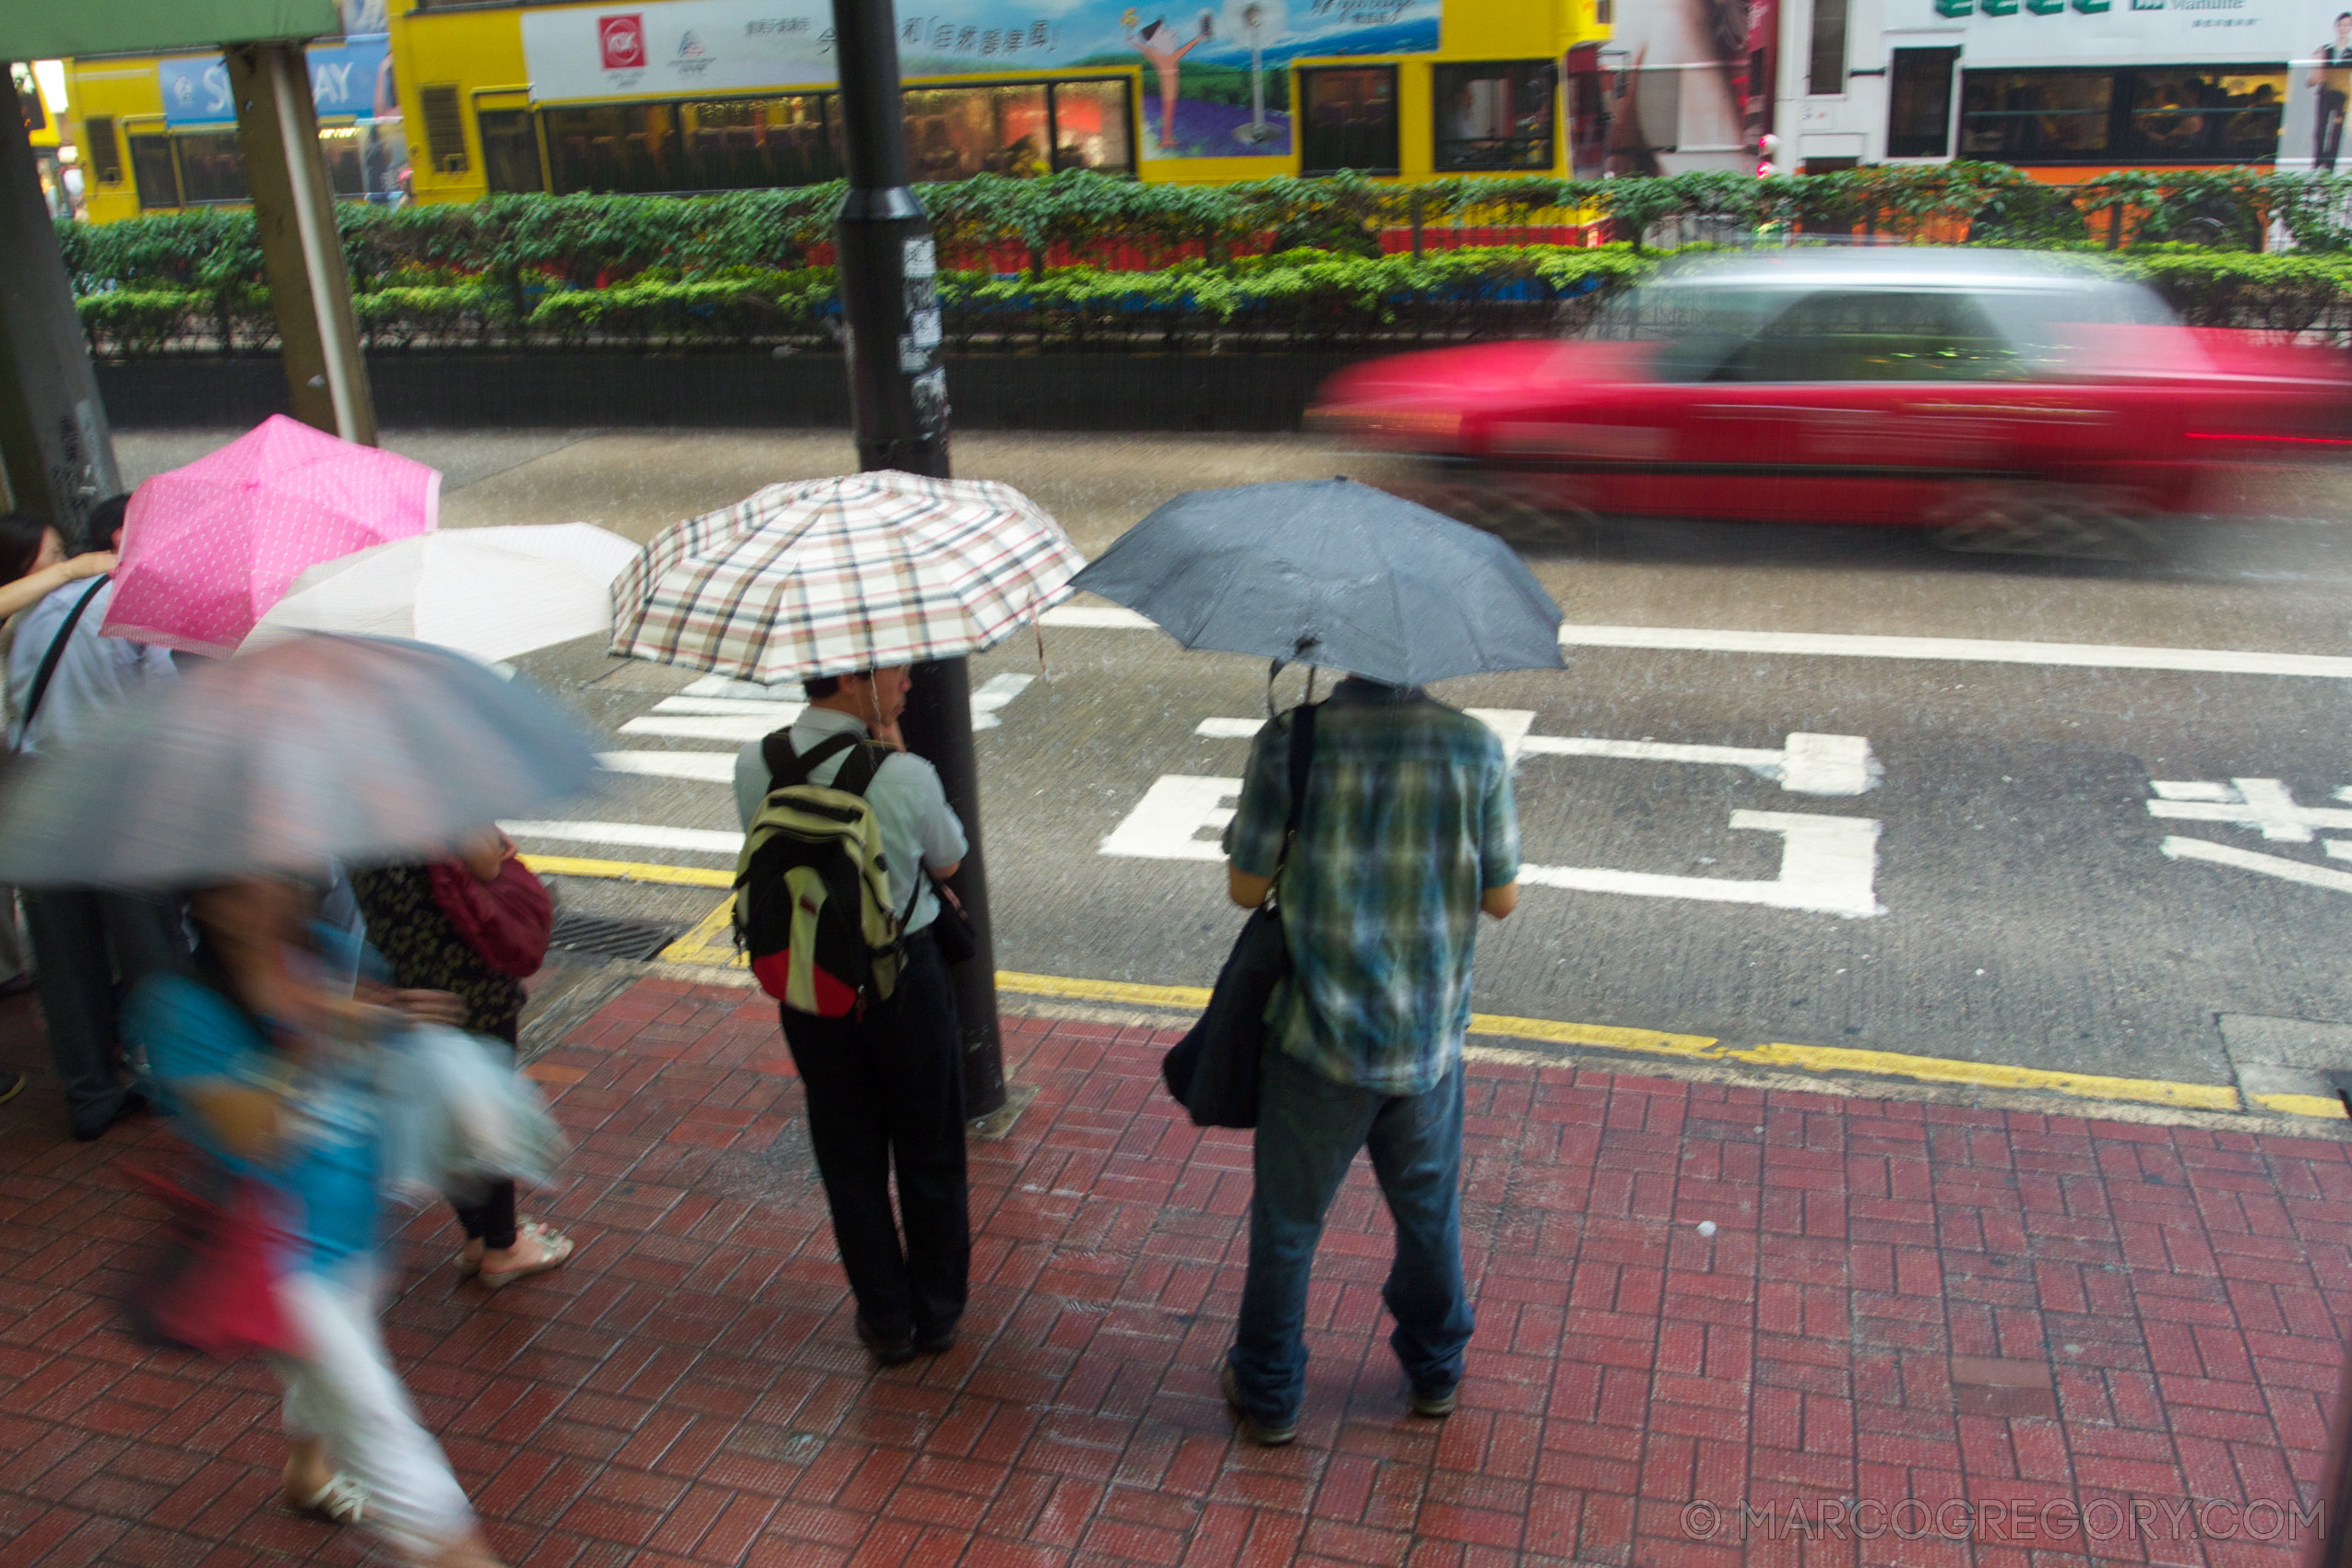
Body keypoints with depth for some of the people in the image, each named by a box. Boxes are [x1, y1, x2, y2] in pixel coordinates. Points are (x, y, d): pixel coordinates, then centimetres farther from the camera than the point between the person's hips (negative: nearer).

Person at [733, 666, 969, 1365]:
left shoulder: (754, 766, -11)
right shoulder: (906, 777, -23)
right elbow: (947, 861, -3)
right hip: (903, 979, -3)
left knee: (848, 1157, 17)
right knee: (929, 1151, 17)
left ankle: (886, 1319, 30)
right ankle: (937, 1312, 32)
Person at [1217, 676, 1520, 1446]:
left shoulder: (1289, 744, -18)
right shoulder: (1475, 747, -12)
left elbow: (1246, 886, -10)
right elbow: (1502, 899, -4)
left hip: (1319, 1039, -2)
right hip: (1430, 1036, 2)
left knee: (1287, 1222, 17)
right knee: (1429, 1213, 24)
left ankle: (1268, 1394, 33)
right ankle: (1435, 1369, 45)